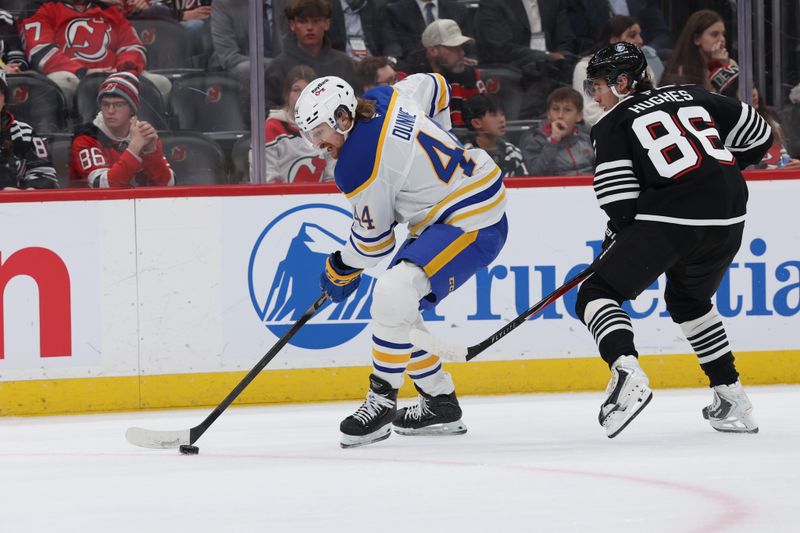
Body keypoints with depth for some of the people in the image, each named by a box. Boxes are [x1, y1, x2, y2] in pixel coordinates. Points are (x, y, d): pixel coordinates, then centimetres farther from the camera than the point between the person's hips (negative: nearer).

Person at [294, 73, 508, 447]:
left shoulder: (358, 166, -22)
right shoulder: (385, 98, 0)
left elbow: (373, 241, -10)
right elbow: (434, 86, 20)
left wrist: (340, 272, 9)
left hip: (472, 227, -11)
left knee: (393, 295, -26)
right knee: (396, 309, 14)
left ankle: (381, 401, -14)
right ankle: (440, 404, 22)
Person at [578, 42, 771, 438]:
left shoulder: (614, 124, 7)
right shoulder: (692, 97, 21)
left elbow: (620, 204, -1)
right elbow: (759, 136, 24)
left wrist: (614, 242, 16)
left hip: (669, 219, -6)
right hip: (728, 220, 6)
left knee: (596, 295, 2)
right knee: (688, 300, 30)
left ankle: (627, 373, -25)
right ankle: (731, 397, 25)